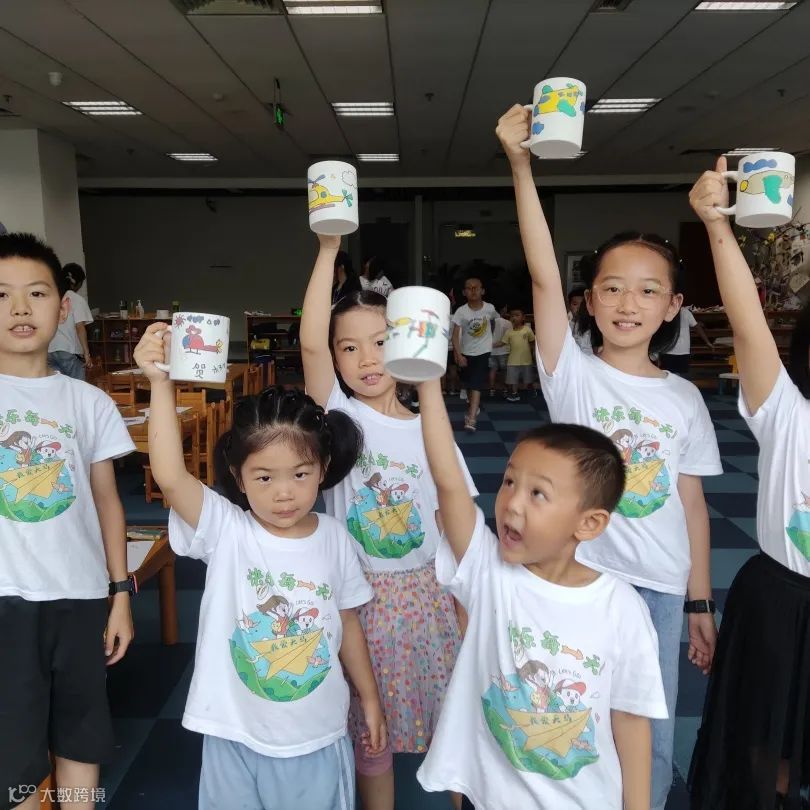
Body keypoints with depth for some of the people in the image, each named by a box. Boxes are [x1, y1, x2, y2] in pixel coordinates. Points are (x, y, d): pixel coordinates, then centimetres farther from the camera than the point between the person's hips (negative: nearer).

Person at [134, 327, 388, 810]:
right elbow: (170, 477, -33)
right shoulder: (225, 530, -16)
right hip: (237, 740, -1)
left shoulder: (334, 538, -9)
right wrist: (161, 383, -38)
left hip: (319, 739, 2)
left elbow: (348, 625, 3)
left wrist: (371, 700, 11)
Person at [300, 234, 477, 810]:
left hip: (427, 594, 2)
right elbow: (310, 342, -26)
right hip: (360, 597, -1)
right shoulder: (338, 416, -8)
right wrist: (329, 249, -31)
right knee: (369, 729, 13)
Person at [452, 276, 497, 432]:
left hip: (483, 352, -2)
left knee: (476, 385, -13)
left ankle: (471, 419, -18)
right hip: (466, 352, 2)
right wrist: (458, 355, -28)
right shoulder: (461, 311, -15)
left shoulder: (490, 308, -10)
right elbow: (455, 335, -18)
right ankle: (473, 406, 44)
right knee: (468, 384, 18)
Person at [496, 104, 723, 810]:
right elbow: (543, 272, -19)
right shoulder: (572, 374, -7)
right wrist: (520, 164, -27)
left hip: (660, 588, 3)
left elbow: (691, 501, 6)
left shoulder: (684, 398, 1)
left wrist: (700, 601, 9)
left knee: (650, 744, 15)